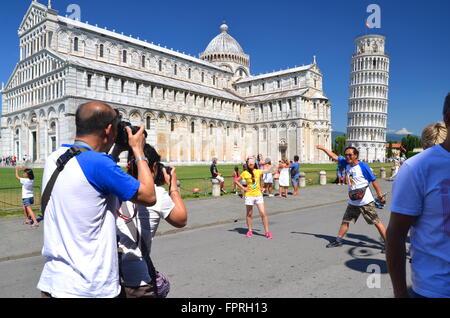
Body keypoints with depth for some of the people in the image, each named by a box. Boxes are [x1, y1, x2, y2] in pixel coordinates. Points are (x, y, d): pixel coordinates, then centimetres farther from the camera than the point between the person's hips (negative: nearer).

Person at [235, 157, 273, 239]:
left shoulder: (259, 172, 1)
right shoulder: (245, 173, -4)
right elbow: (236, 181, 8)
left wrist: (260, 187, 11)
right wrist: (243, 188, -2)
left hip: (258, 195, 1)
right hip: (249, 196, -1)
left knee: (263, 213, -6)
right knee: (249, 214, 10)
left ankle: (267, 232, 2)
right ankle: (250, 230, 27)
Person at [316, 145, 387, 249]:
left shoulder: (363, 166, -14)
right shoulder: (346, 163, 3)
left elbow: (374, 181, -9)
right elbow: (334, 156, 12)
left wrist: (380, 196, -7)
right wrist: (323, 148, 13)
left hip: (366, 201, -6)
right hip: (353, 202, 6)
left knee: (377, 222, -2)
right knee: (345, 221, 13)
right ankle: (338, 240, 25)